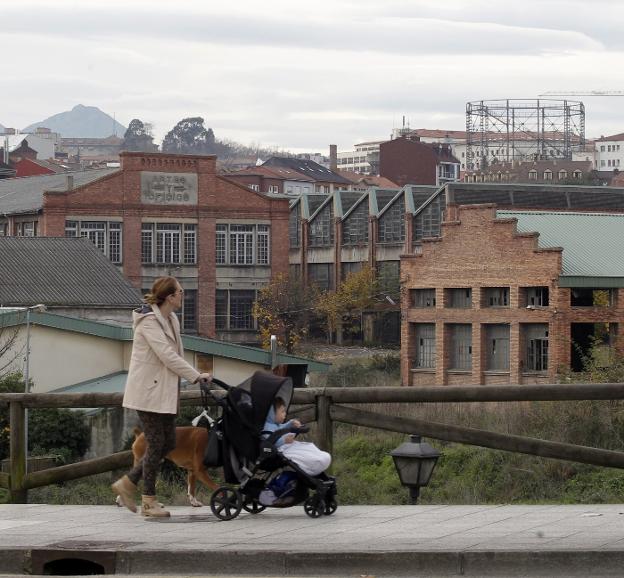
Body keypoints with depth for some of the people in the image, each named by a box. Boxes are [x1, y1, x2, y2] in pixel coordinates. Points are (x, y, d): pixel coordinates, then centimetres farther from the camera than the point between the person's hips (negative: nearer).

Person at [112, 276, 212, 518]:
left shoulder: (171, 320, 12)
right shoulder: (149, 322, -17)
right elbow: (168, 356, -23)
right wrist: (196, 375, -22)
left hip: (164, 392, 9)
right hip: (149, 392, -9)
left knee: (168, 443, 9)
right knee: (156, 444, -5)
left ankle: (127, 483, 19)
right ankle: (149, 502, 4)